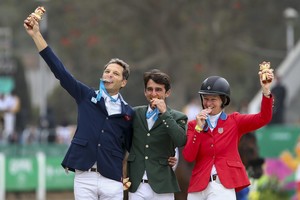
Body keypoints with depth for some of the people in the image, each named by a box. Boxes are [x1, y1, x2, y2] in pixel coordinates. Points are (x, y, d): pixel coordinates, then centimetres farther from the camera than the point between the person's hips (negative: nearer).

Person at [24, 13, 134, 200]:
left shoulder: (128, 113, 6)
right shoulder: (87, 97, 7)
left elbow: (132, 147, 14)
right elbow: (59, 69, 3)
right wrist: (36, 35, -3)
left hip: (112, 181, 0)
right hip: (84, 177, 0)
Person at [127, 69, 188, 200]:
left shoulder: (177, 117, 4)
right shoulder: (135, 114, 12)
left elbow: (181, 141, -14)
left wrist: (165, 113, -13)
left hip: (162, 186, -2)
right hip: (136, 187, 2)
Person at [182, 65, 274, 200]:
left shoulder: (234, 122, 8)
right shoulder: (193, 125, 12)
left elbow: (263, 118, -6)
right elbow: (188, 156, 0)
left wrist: (266, 91, -21)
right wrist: (199, 128, -8)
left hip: (223, 186, -3)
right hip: (199, 185, 3)